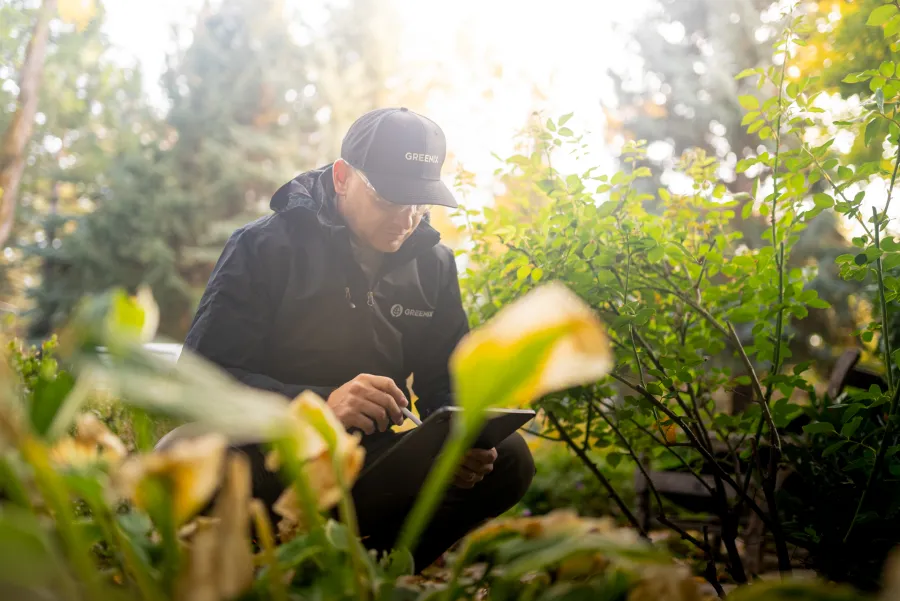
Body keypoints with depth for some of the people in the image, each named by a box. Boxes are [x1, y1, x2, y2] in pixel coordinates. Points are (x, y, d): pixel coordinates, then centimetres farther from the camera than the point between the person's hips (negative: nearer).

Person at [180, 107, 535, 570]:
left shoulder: (433, 263, 6)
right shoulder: (264, 247, -8)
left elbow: (445, 383, 10)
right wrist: (321, 403, -33)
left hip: (374, 450, 4)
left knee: (508, 460, -17)